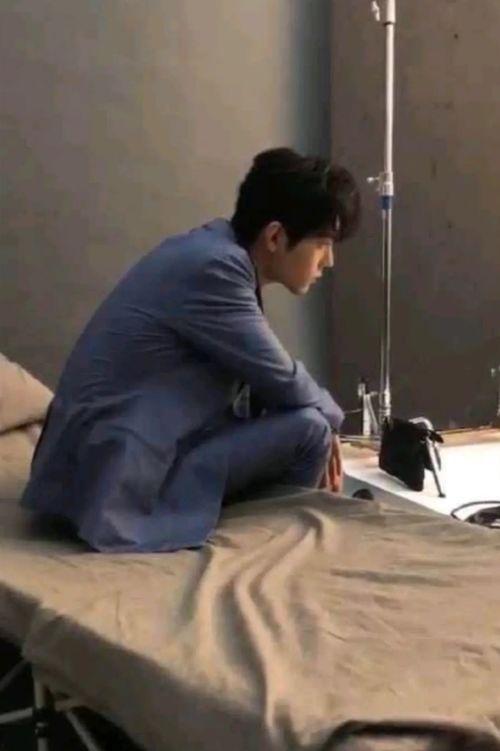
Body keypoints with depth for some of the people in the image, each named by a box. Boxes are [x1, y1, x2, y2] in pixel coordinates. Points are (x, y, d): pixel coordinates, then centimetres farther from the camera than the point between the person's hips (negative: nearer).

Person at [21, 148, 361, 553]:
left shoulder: (212, 248, 8)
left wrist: (323, 416, 5)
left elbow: (263, 379, 15)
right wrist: (330, 420, 7)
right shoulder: (214, 268, -20)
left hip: (105, 452, 10)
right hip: (117, 485, -10)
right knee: (308, 426, -13)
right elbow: (284, 381, -12)